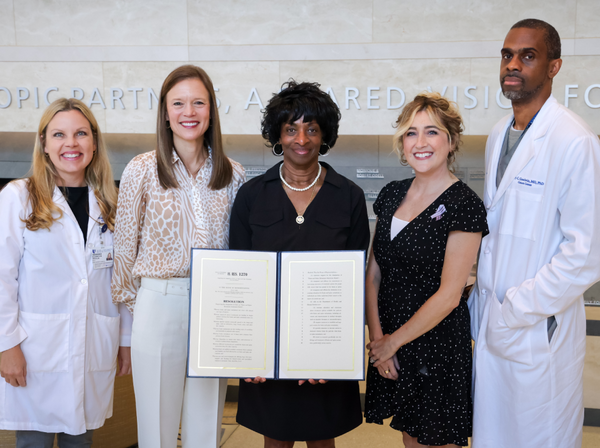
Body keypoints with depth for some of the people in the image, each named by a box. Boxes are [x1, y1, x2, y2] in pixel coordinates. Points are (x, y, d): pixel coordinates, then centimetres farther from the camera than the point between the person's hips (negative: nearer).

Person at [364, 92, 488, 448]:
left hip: (437, 345, -5)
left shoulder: (464, 205, -15)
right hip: (388, 342, 5)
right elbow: (374, 272, 5)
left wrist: (393, 341, -8)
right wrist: (377, 335, -5)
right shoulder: (392, 195, 4)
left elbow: (448, 295, -16)